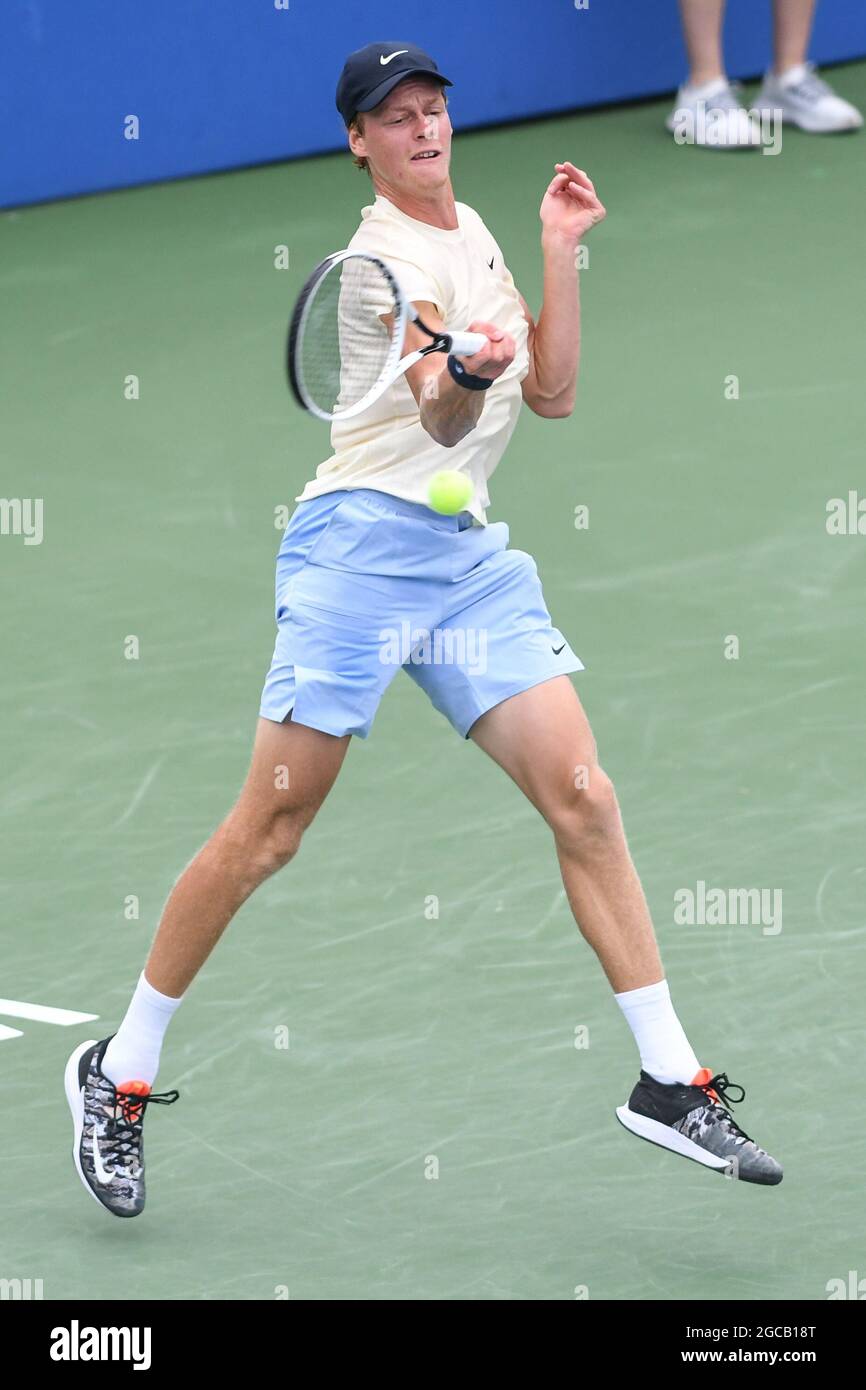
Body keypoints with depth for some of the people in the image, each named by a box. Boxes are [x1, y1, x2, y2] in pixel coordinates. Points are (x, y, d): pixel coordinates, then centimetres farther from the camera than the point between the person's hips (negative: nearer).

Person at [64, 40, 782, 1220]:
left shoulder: (472, 229, 16)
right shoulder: (388, 256, -9)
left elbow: (550, 394, 14)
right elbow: (442, 421, -23)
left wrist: (561, 251, 10)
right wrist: (462, 376, -46)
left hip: (471, 552, 7)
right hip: (364, 547, -7)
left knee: (582, 797, -4)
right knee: (269, 831, -6)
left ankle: (671, 1081, -1)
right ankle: (119, 1074, 6)